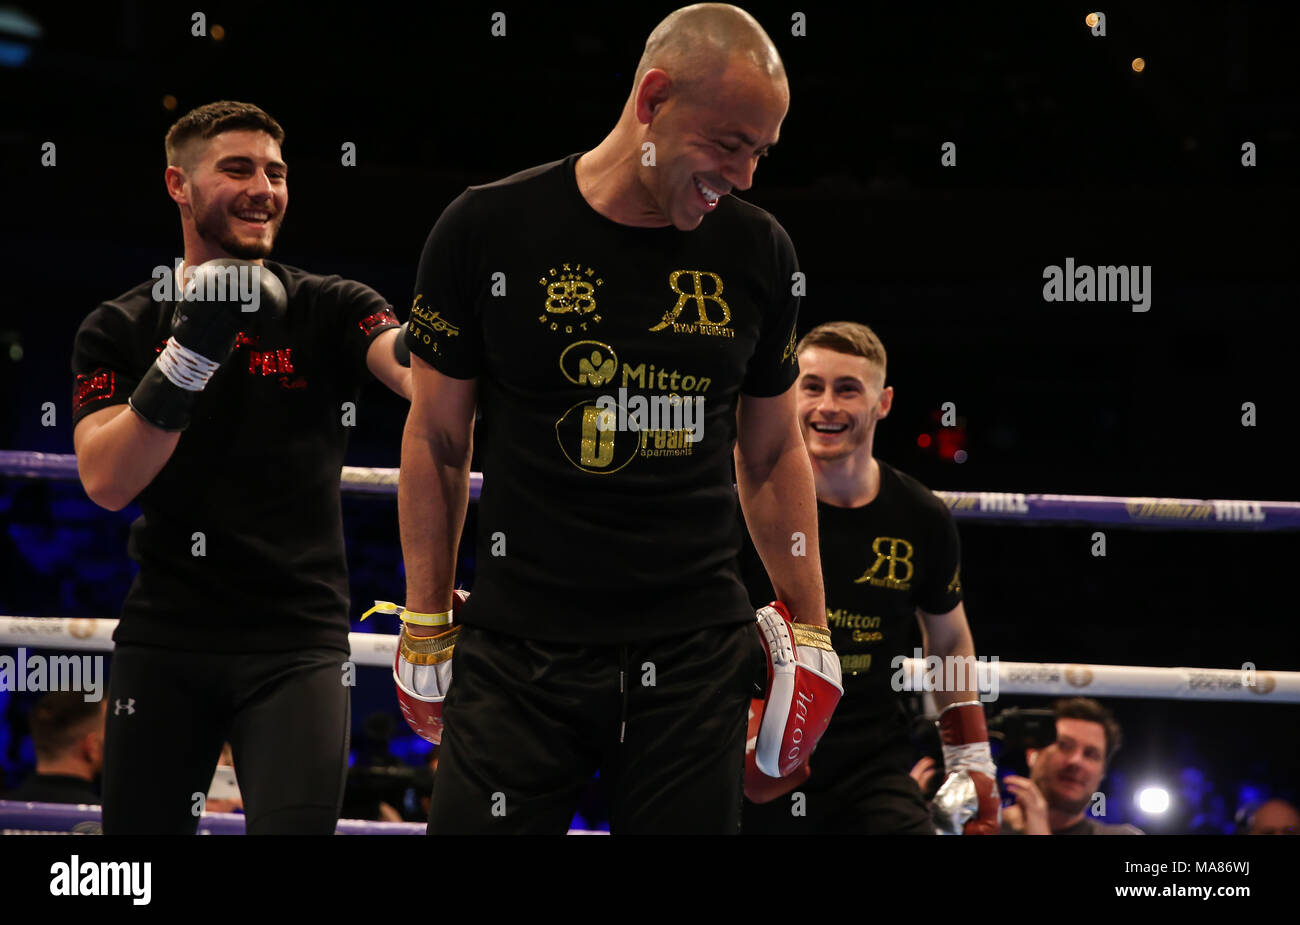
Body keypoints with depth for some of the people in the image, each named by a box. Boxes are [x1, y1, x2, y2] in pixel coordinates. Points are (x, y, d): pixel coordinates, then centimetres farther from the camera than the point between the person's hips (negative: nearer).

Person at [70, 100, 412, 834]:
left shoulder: (329, 310, 2)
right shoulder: (121, 329, 4)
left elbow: (421, 374, -19)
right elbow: (107, 483, -11)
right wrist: (188, 354, -21)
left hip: (298, 642, -1)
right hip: (166, 639, 1)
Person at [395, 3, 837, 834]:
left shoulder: (758, 252, 4)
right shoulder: (489, 230, -4)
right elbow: (437, 439, 5)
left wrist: (810, 630, 12)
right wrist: (426, 629, 5)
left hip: (696, 656, 2)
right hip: (519, 655, -2)